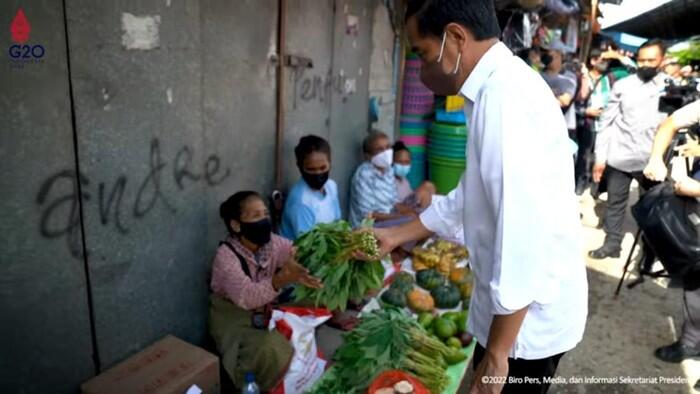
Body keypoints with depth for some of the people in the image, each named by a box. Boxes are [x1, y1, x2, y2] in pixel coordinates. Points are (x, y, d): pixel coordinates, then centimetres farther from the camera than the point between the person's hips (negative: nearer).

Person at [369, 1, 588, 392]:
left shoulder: (505, 99, -26)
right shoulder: (500, 90, 7)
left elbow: (524, 238, -29)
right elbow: (468, 195, 15)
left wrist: (496, 354, -21)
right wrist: (396, 235, 17)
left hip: (527, 317, -8)